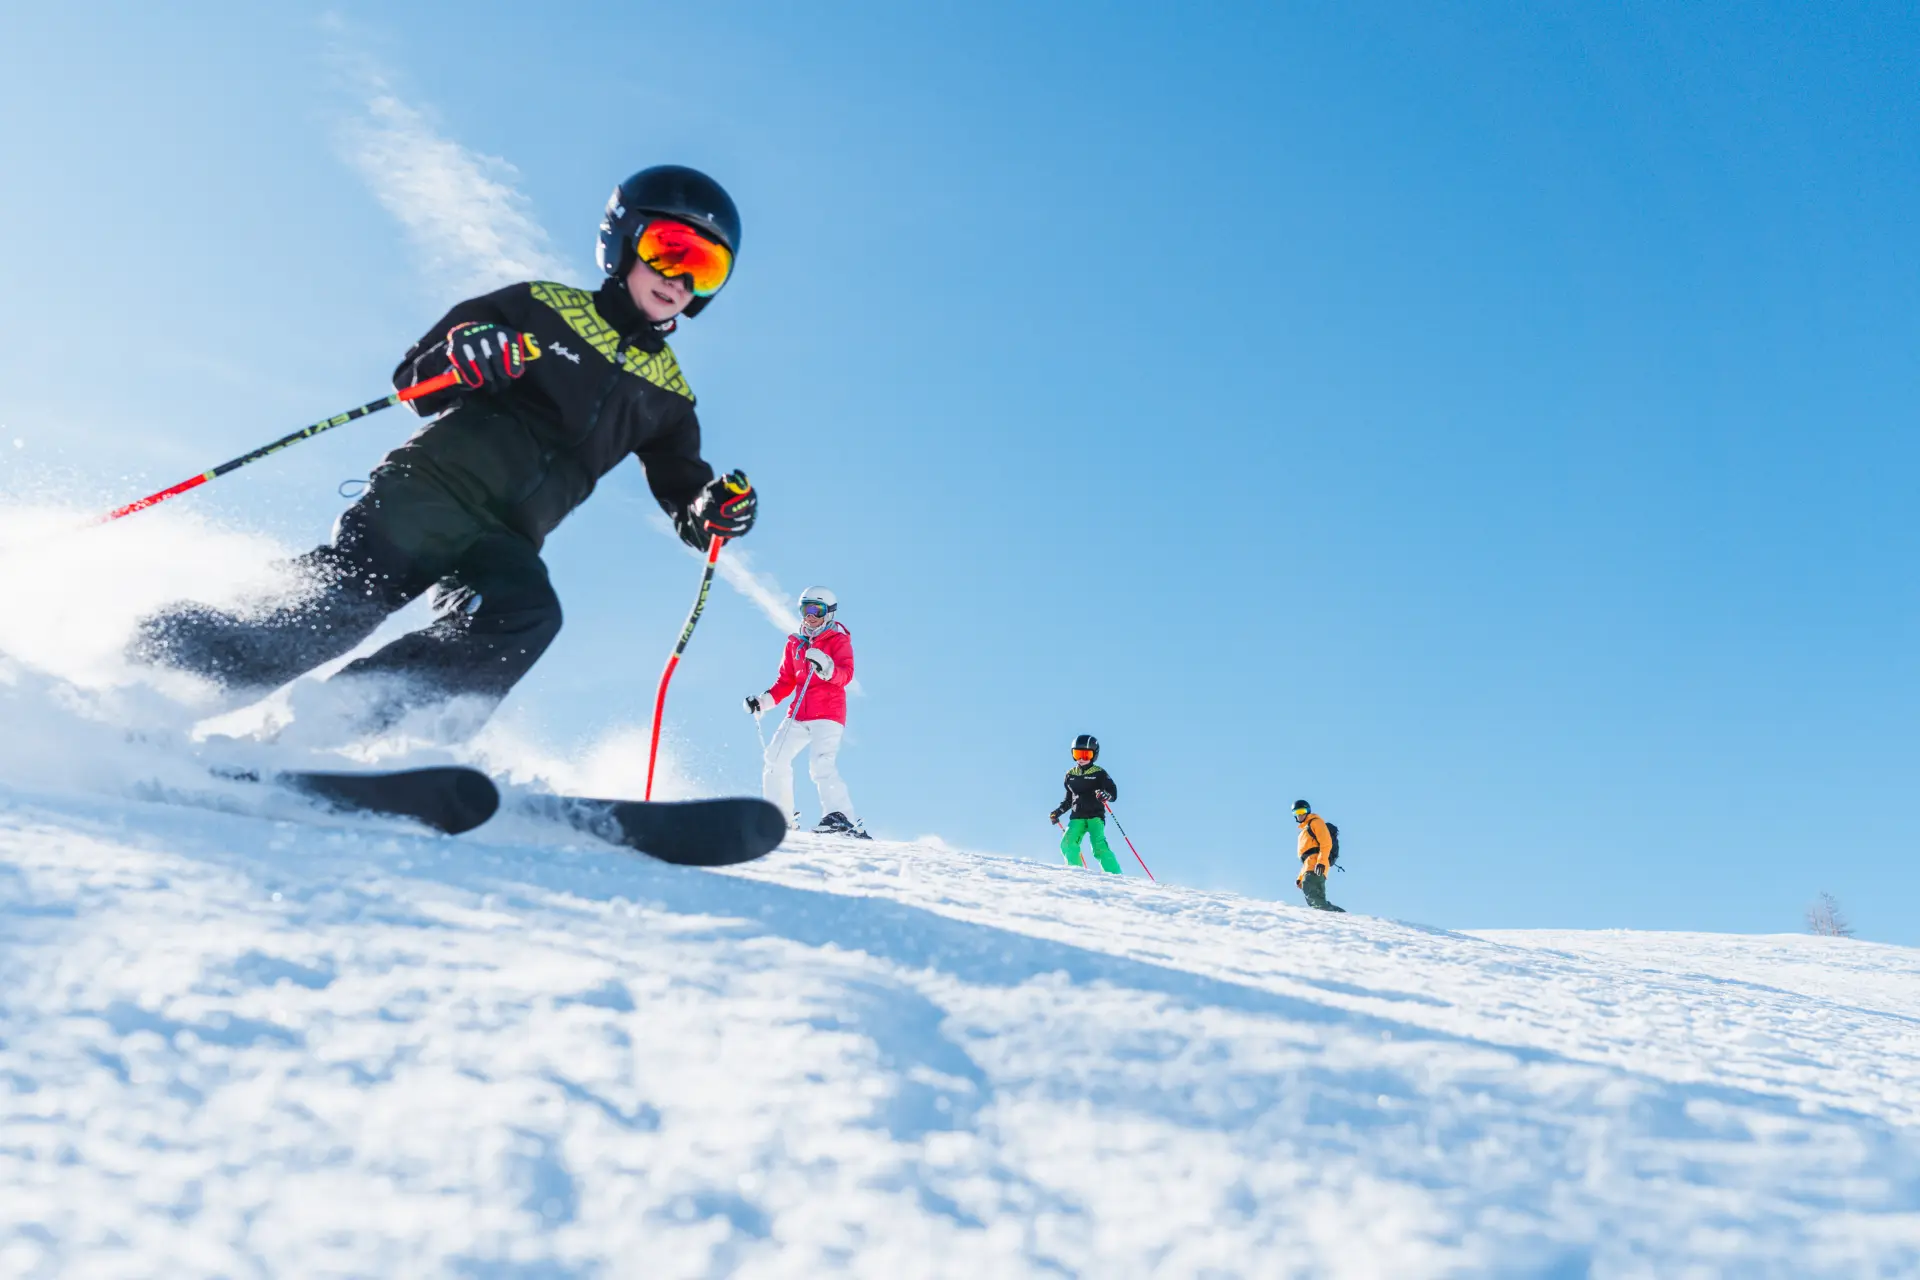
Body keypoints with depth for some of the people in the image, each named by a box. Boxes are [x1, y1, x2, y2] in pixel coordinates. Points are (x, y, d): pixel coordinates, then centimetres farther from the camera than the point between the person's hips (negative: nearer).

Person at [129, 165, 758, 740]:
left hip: (504, 544, 2)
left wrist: (713, 510, -6)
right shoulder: (541, 308, 9)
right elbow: (414, 381, 7)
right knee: (342, 602, -24)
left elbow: (684, 492, 18)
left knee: (526, 616, -31)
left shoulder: (666, 392, 19)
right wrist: (458, 358, -16)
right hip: (432, 487, -2)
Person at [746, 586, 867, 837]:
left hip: (828, 714, -6)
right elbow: (786, 681, 21)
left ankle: (842, 818, -27)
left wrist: (827, 668, -34)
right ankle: (782, 817, 9)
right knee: (776, 757, -2)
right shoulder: (794, 643, 17)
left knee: (822, 766, -22)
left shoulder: (838, 640, 1)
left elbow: (846, 674, -14)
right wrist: (765, 700, 7)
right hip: (799, 714, 6)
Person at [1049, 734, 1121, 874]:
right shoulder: (1070, 774, 16)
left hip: (1095, 816, -4)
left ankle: (1116, 876, -24)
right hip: (1077, 817, 4)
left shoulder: (1099, 773, 2)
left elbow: (1114, 793, -5)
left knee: (1099, 847, -24)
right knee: (1067, 844, -19)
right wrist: (1057, 812, 14)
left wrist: (1104, 795, -27)